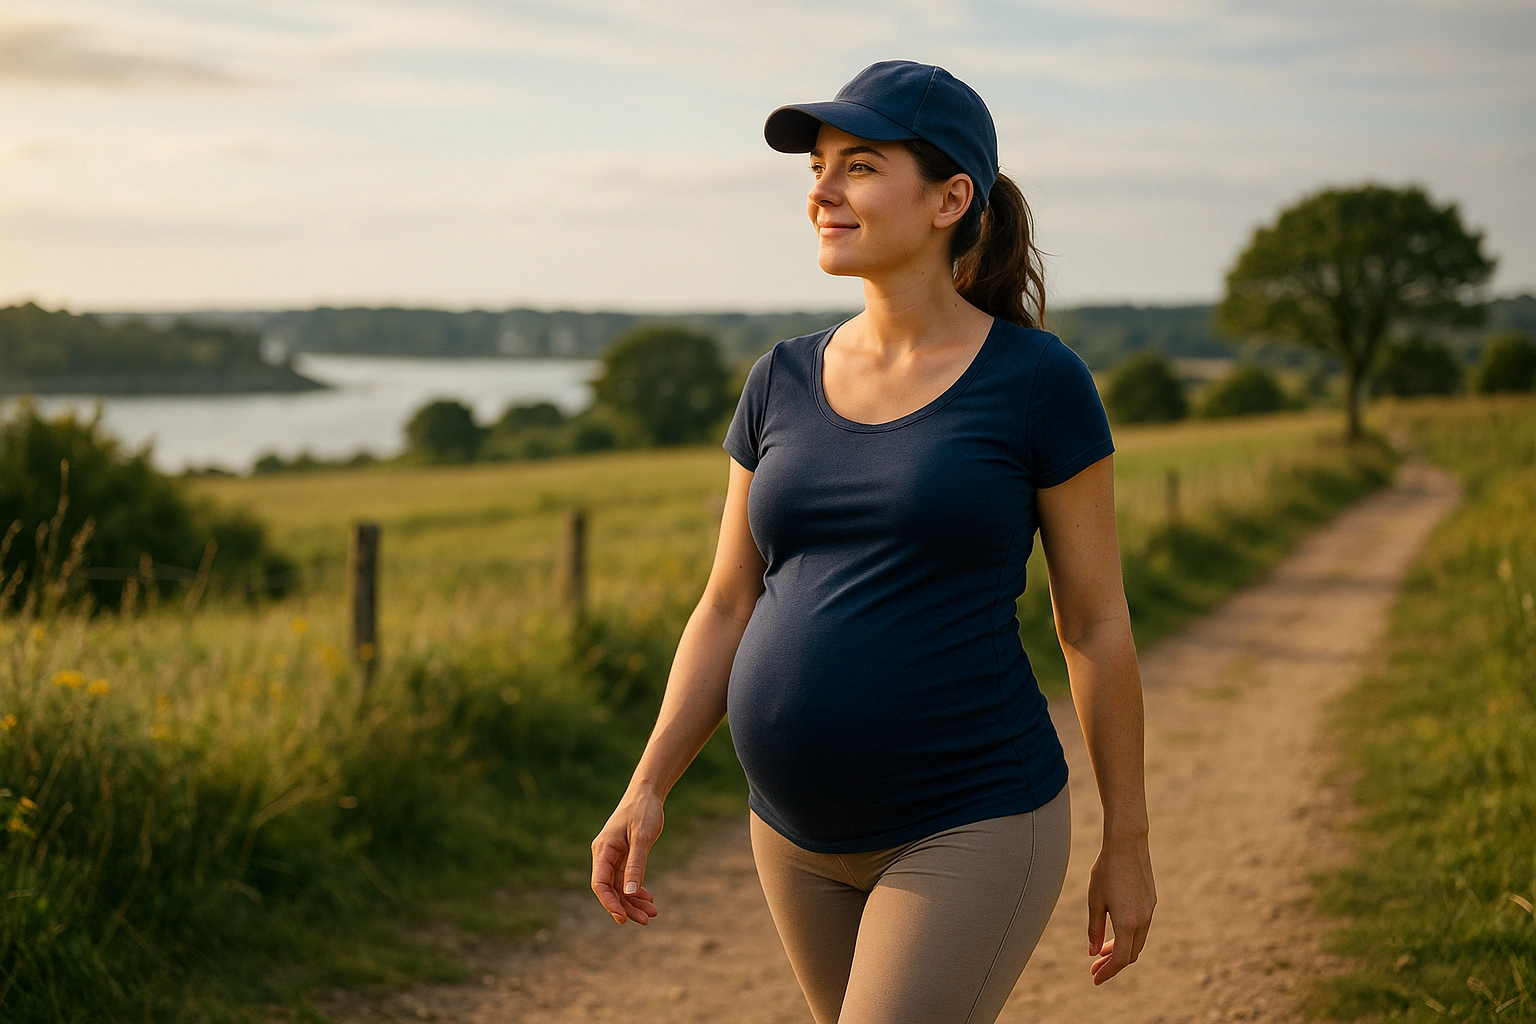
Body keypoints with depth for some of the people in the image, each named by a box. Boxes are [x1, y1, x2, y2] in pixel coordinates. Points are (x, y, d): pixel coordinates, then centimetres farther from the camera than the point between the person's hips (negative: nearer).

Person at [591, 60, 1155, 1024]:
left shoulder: (1040, 382, -9)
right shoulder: (786, 382, 4)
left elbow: (1097, 621, -4)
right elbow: (729, 608, 7)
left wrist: (1128, 844, -1)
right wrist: (648, 789, -3)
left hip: (970, 827, -6)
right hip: (804, 834, 6)